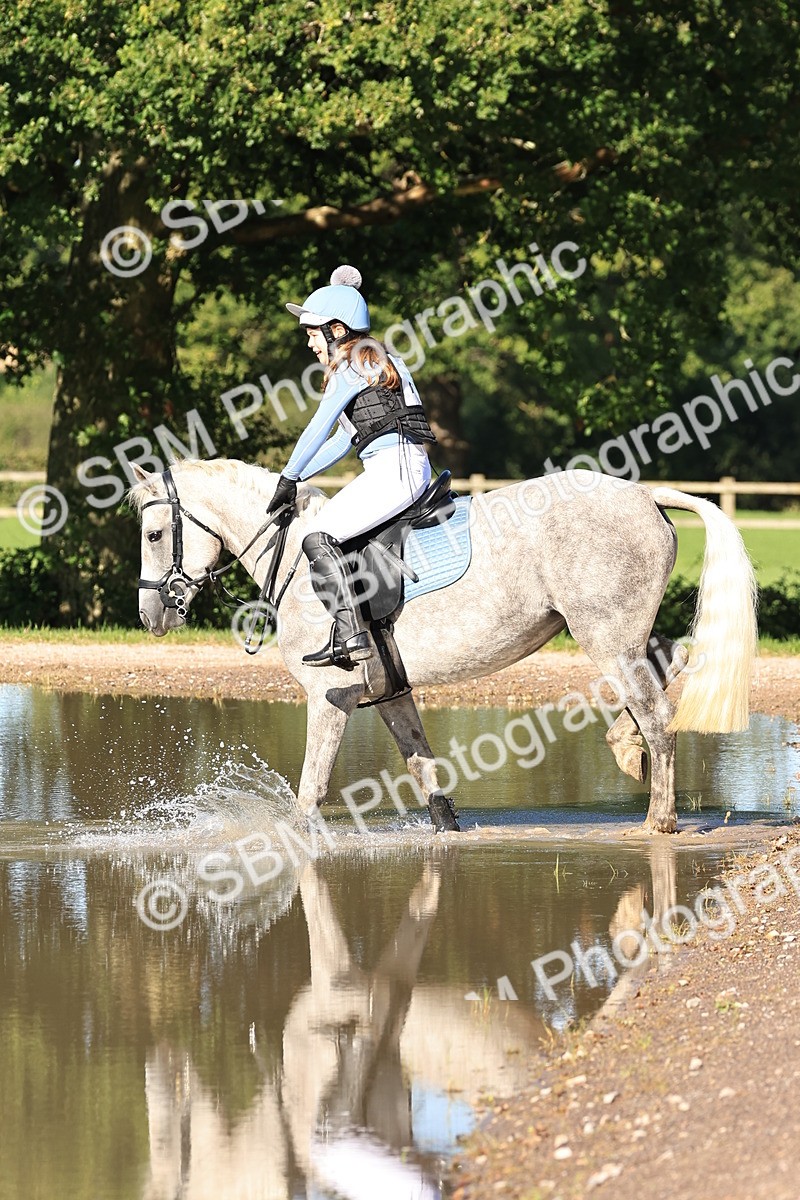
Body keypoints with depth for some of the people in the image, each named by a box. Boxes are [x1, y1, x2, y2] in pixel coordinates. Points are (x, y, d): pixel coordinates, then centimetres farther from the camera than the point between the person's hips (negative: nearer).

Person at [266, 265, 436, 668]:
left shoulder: (353, 366, -5)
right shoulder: (375, 362, 25)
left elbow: (318, 428, -5)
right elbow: (345, 438, 26)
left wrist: (289, 478, 4)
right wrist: (297, 477, 24)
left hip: (395, 466, -10)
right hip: (405, 469, 10)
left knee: (319, 537, -16)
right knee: (329, 535, 17)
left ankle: (350, 635, -26)